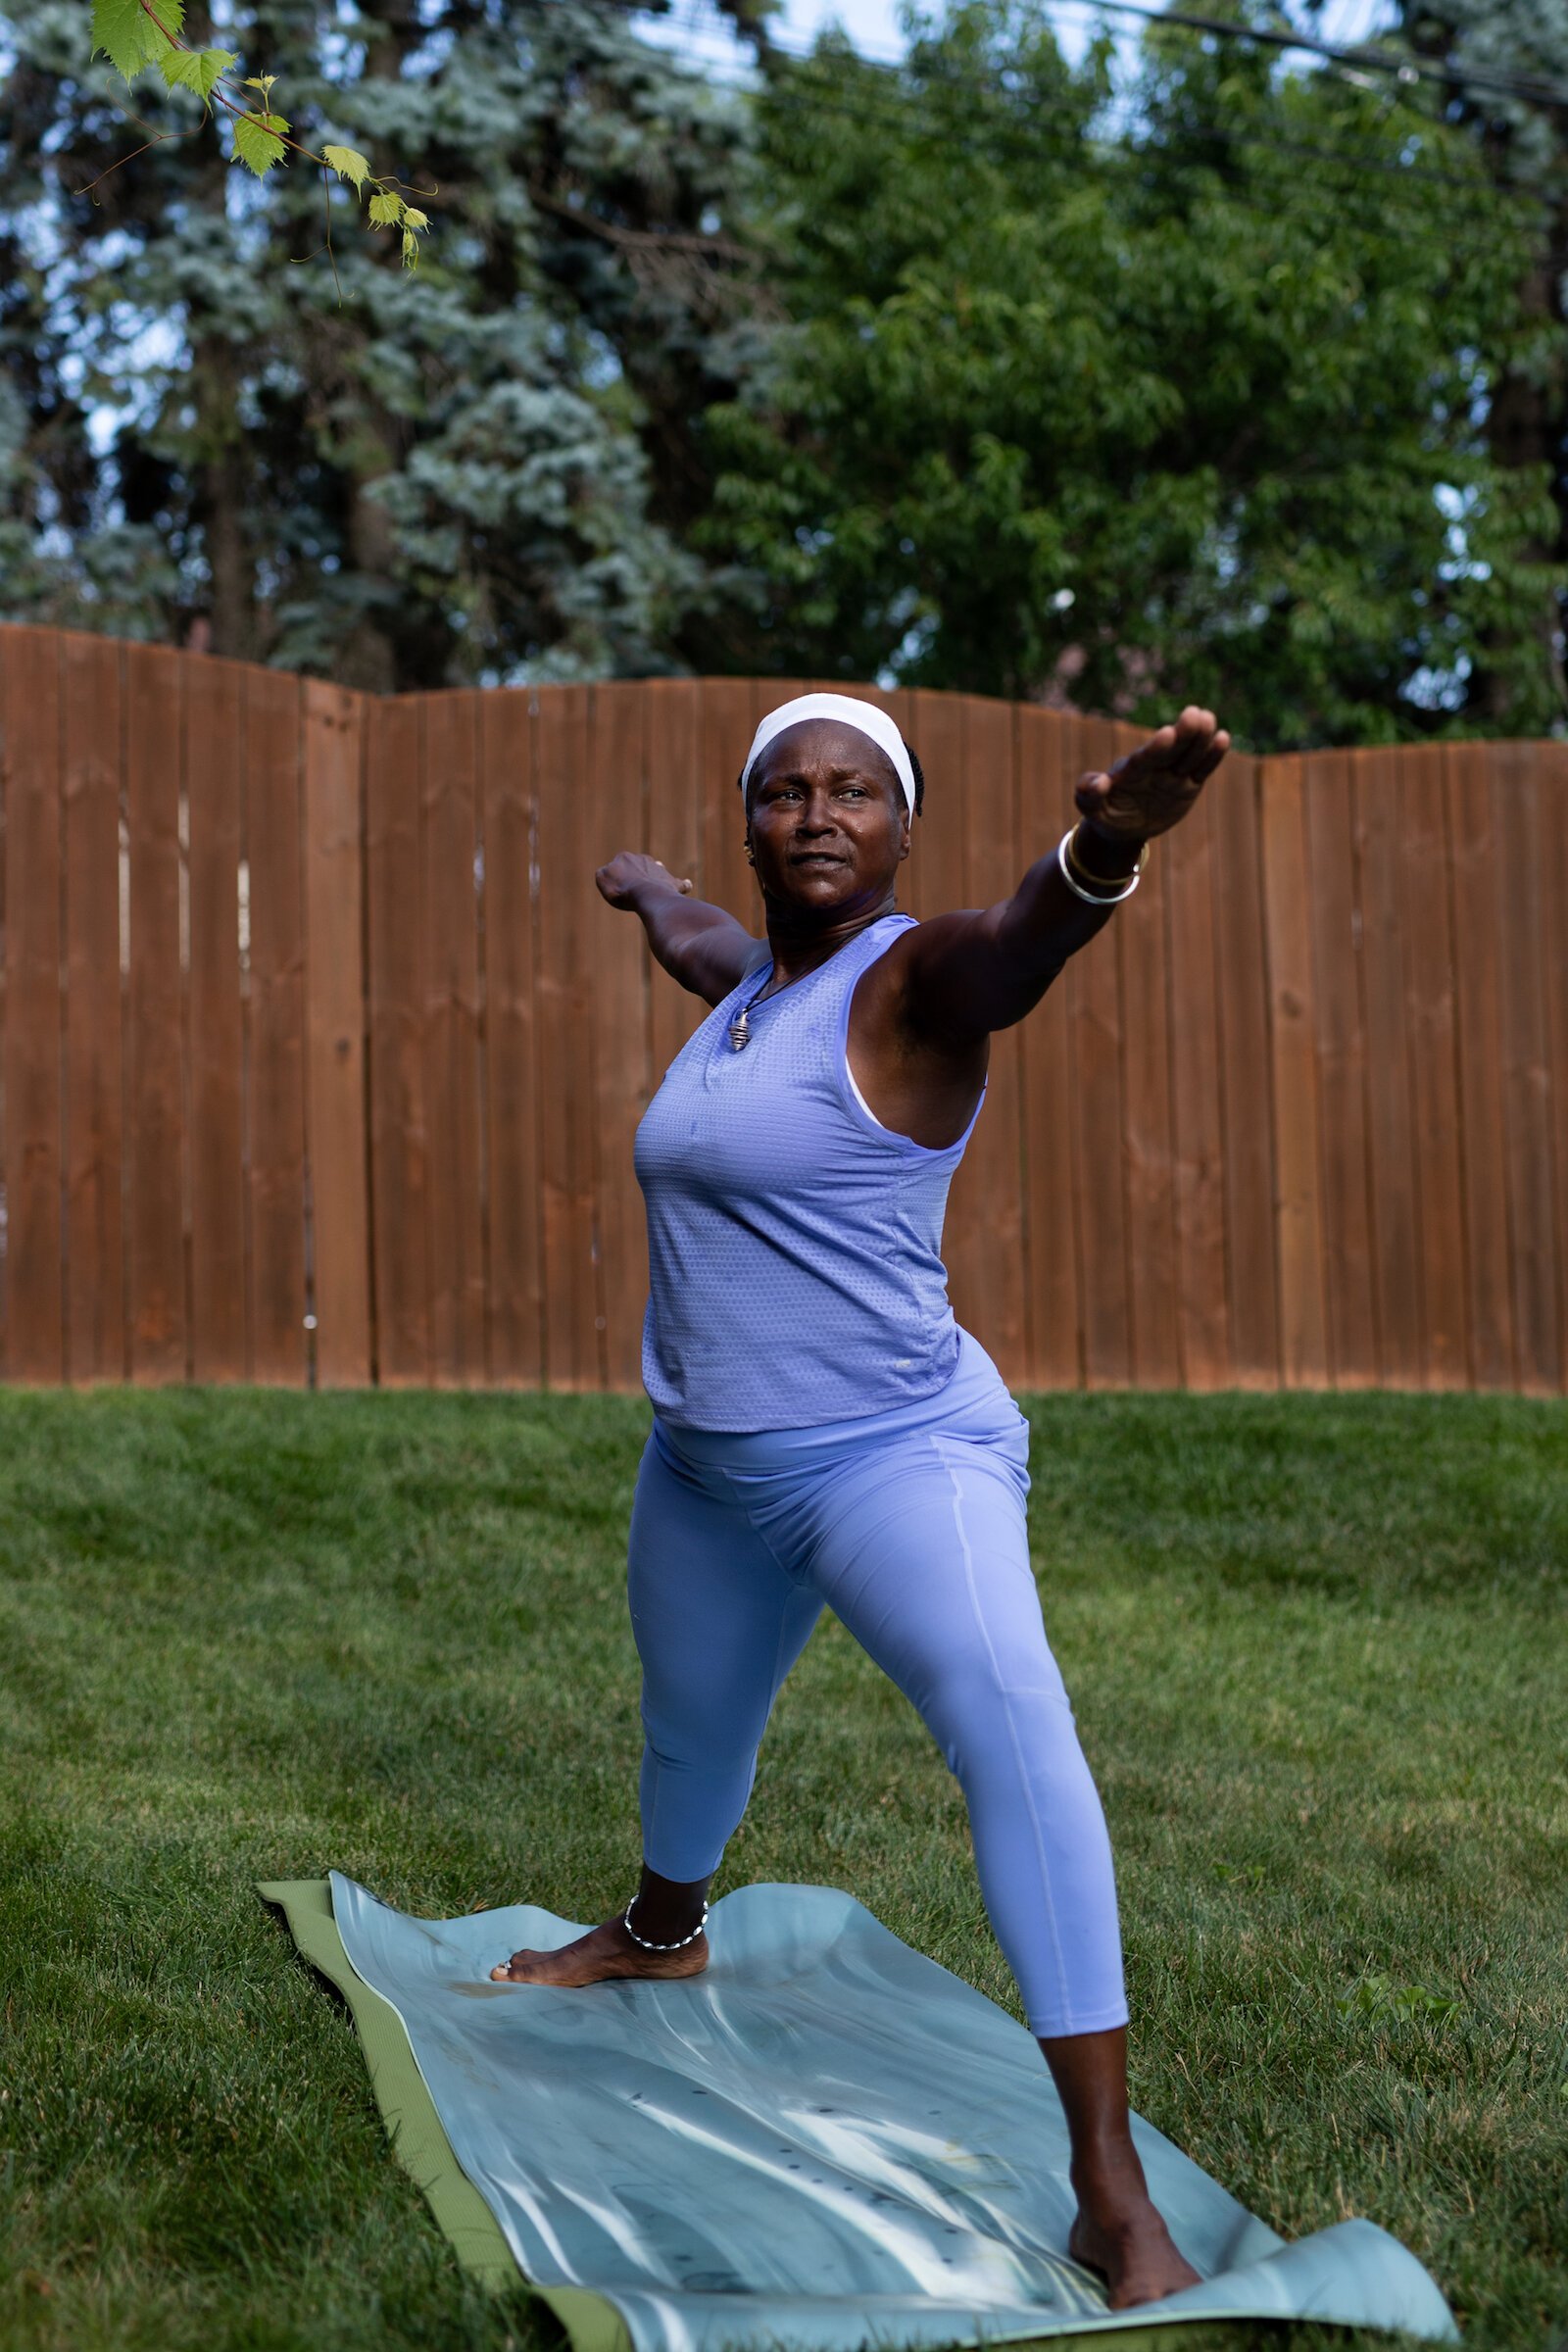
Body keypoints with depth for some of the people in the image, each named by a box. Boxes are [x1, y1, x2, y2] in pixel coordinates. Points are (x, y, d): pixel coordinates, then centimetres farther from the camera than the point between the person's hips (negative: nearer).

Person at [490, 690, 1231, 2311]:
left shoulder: (911, 978, -16)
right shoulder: (748, 976, 7)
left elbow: (1016, 945, -41)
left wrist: (1102, 853, -65)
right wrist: (648, 890, 57)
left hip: (895, 1455, -8)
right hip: (705, 1470, 8)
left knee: (1010, 1723, -29)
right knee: (691, 1732, 29)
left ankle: (1115, 2202, -31)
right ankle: (660, 1936, 62)